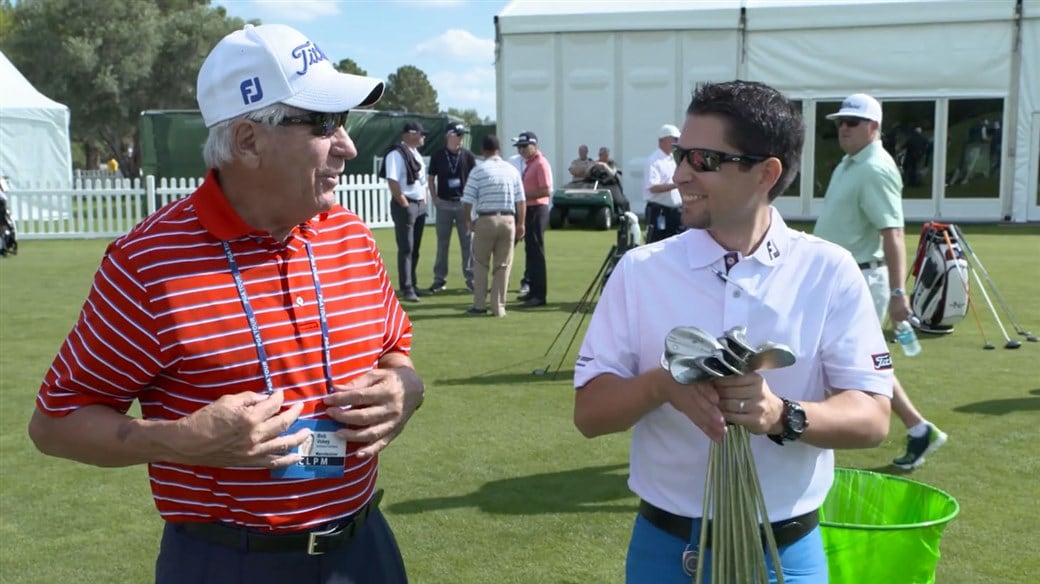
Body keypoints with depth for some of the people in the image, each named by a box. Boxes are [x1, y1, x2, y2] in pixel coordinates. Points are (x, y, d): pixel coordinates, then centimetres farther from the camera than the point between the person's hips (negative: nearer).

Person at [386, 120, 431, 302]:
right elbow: (392, 182, -20)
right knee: (406, 249, -6)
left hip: (420, 205, 9)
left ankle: (412, 284, 23)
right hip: (405, 205, -9)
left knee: (415, 248, 14)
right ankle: (406, 289, -2)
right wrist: (405, 205, -20)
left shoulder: (416, 154, 16)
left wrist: (424, 201, 12)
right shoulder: (396, 154, -13)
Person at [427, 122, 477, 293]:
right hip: (443, 203, 0)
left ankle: (470, 278, 9)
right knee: (442, 243, 6)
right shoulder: (438, 156, 2)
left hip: (463, 203, 0)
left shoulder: (468, 156, 2)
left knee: (468, 242, 2)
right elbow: (431, 178, 9)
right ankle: (439, 279, 12)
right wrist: (434, 197, -2)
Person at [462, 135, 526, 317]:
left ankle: (479, 305, 11)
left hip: (485, 220, -2)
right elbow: (521, 201, 4)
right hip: (508, 220, 2)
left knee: (481, 264, 11)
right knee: (503, 266, 9)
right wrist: (520, 224, 13)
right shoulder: (512, 170, 4)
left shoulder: (478, 171, -4)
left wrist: (469, 221, 11)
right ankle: (498, 307, 8)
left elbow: (467, 202, -5)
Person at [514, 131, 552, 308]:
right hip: (529, 210, 10)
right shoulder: (528, 163, 16)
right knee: (530, 251, 15)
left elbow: (546, 191, -22)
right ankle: (533, 290, 24)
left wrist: (524, 195, -20)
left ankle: (540, 295, -6)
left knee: (536, 252, -9)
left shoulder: (541, 164, -14)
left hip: (538, 210, -10)